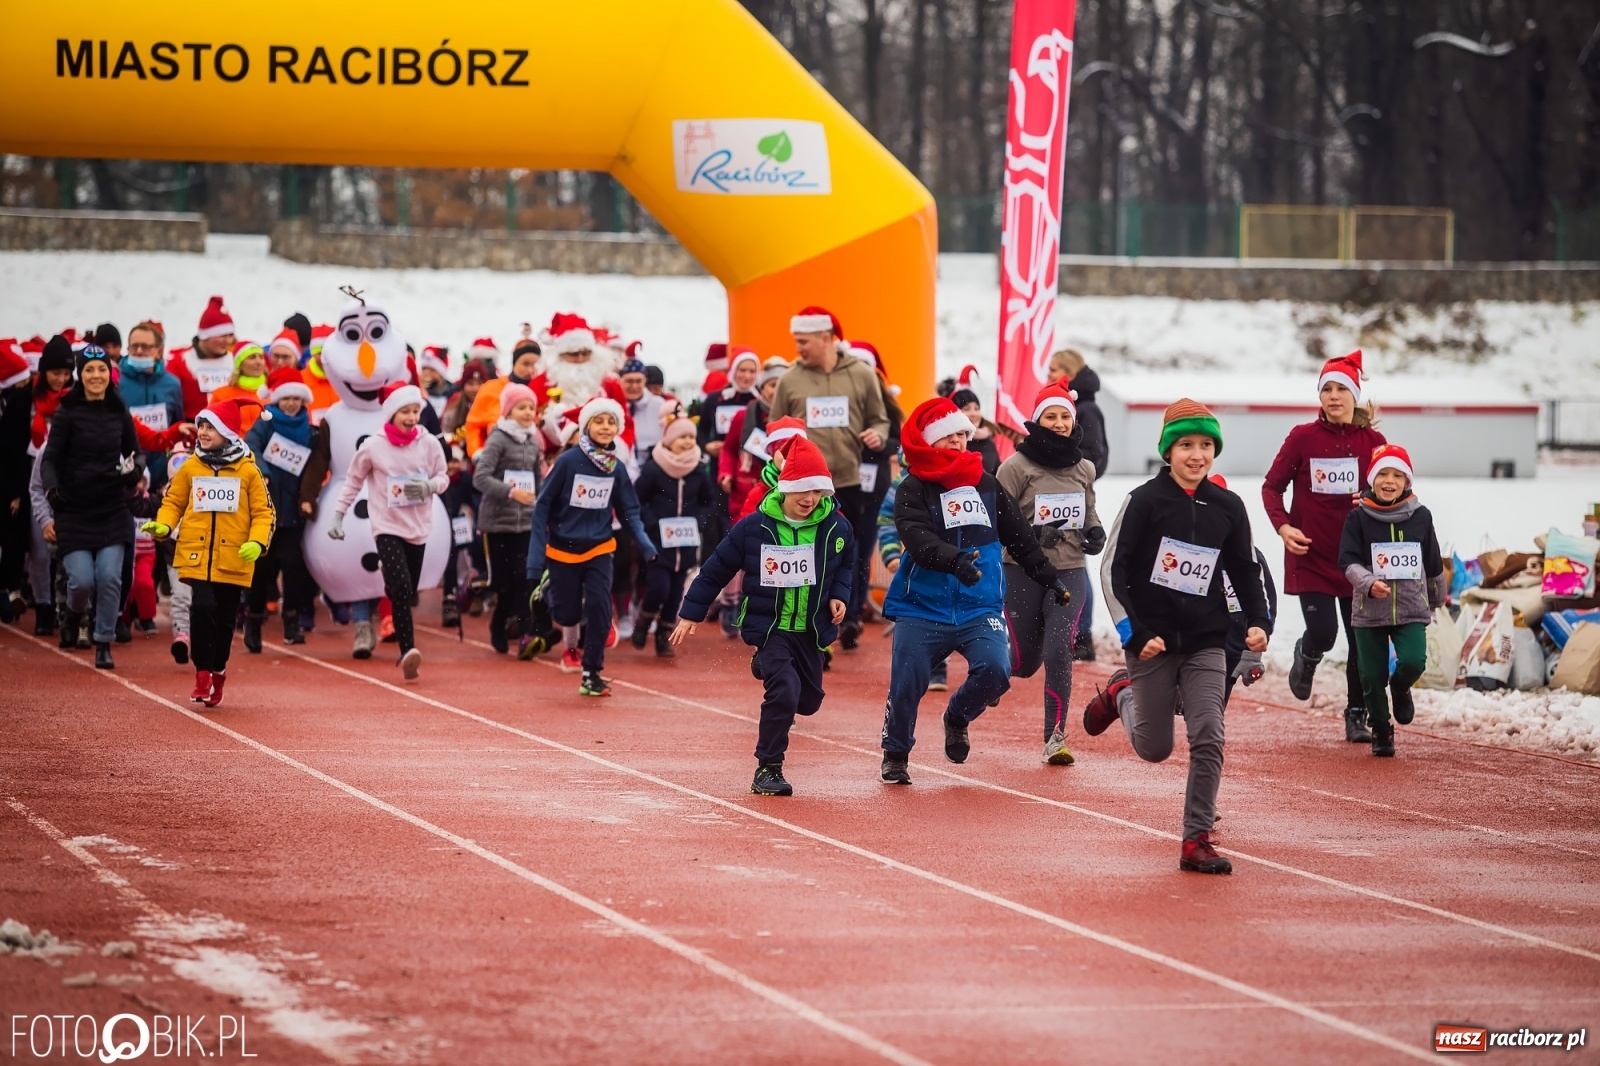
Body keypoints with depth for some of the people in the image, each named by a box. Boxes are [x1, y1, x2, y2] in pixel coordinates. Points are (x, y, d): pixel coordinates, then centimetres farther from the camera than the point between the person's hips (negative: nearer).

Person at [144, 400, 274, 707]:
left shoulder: (248, 471, 1)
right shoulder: (190, 468, 6)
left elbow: (263, 512, 4)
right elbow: (174, 502, 13)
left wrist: (256, 543, -13)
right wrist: (163, 525, -7)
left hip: (234, 560, 0)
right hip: (197, 557, 0)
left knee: (224, 618, 7)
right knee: (202, 608, -17)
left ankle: (217, 671, 26)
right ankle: (203, 674, -8)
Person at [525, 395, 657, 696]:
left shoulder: (616, 468, -3)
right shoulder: (569, 461, -13)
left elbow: (629, 511, 4)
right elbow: (543, 506, -9)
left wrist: (644, 542, -15)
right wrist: (536, 556, -13)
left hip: (599, 548, 2)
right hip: (563, 549, -2)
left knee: (599, 606, -14)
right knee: (567, 611, 6)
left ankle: (592, 673, -3)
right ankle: (570, 645, 42)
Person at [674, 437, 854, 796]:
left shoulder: (836, 527, -7)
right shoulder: (753, 527, -14)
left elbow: (846, 564, 16)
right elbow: (717, 569, -2)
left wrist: (839, 595, -3)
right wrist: (691, 613, 2)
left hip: (812, 630, 4)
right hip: (770, 626, -4)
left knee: (809, 701, 12)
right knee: (784, 692, -22)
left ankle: (768, 670, 45)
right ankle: (768, 770, -9)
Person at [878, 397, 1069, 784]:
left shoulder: (987, 485, 10)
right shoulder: (913, 490, -5)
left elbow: (1019, 536, 20)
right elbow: (917, 539, -23)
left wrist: (1049, 577, 21)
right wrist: (954, 560, -39)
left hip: (980, 607, 3)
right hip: (922, 607, -3)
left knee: (994, 671, -18)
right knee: (907, 683, -6)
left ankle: (957, 718, 13)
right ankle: (895, 755, 20)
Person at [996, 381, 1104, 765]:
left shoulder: (1084, 469, 7)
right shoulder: (1017, 467, -9)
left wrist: (1095, 531, 4)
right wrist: (1033, 535, -24)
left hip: (1069, 572, 3)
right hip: (1022, 574, -3)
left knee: (1059, 653, -12)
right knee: (1025, 663, 6)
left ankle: (1055, 738, -6)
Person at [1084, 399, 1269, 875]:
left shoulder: (1228, 507, 2)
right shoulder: (1145, 500, -9)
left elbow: (1245, 571, 14)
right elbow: (1113, 570, -8)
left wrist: (1258, 622, -2)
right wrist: (1135, 635, -14)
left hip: (1205, 642, 2)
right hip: (1152, 640, -2)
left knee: (1208, 739, -12)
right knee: (1154, 748, 9)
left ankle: (1196, 840, -5)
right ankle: (1122, 693, 40)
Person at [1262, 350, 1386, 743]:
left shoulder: (1372, 441, 2)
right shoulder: (1302, 438, -1)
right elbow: (1272, 486, 3)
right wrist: (1283, 526, -13)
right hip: (1311, 555, -2)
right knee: (1322, 632, -12)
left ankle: (1357, 717, 15)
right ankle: (1305, 658, 26)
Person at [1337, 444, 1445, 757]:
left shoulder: (1420, 517, 2)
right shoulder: (1359, 518, -4)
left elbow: (1433, 565, 14)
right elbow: (1348, 560, -9)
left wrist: (1438, 599, 25)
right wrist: (1368, 583, -27)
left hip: (1411, 609, 1)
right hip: (1369, 611, 0)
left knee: (1413, 661, -19)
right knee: (1373, 675, 2)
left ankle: (1400, 689, 17)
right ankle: (1381, 730, 26)